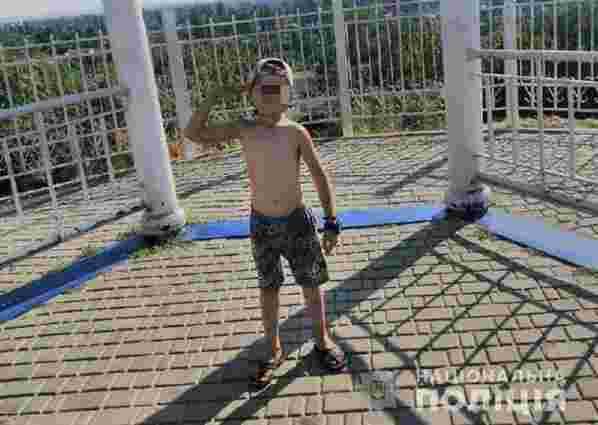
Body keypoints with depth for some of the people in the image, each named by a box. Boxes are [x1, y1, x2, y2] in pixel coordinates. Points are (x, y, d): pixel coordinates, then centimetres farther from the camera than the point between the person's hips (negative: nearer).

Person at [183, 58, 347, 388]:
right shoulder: (243, 130, -5)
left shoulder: (295, 132, -9)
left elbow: (320, 177, -6)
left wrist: (332, 223, -7)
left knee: (311, 283, 12)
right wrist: (215, 96, -14)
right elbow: (192, 133, -9)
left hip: (297, 220, -1)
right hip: (262, 224, 1)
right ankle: (273, 350, 30)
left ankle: (322, 340, 33)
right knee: (268, 288, 13)